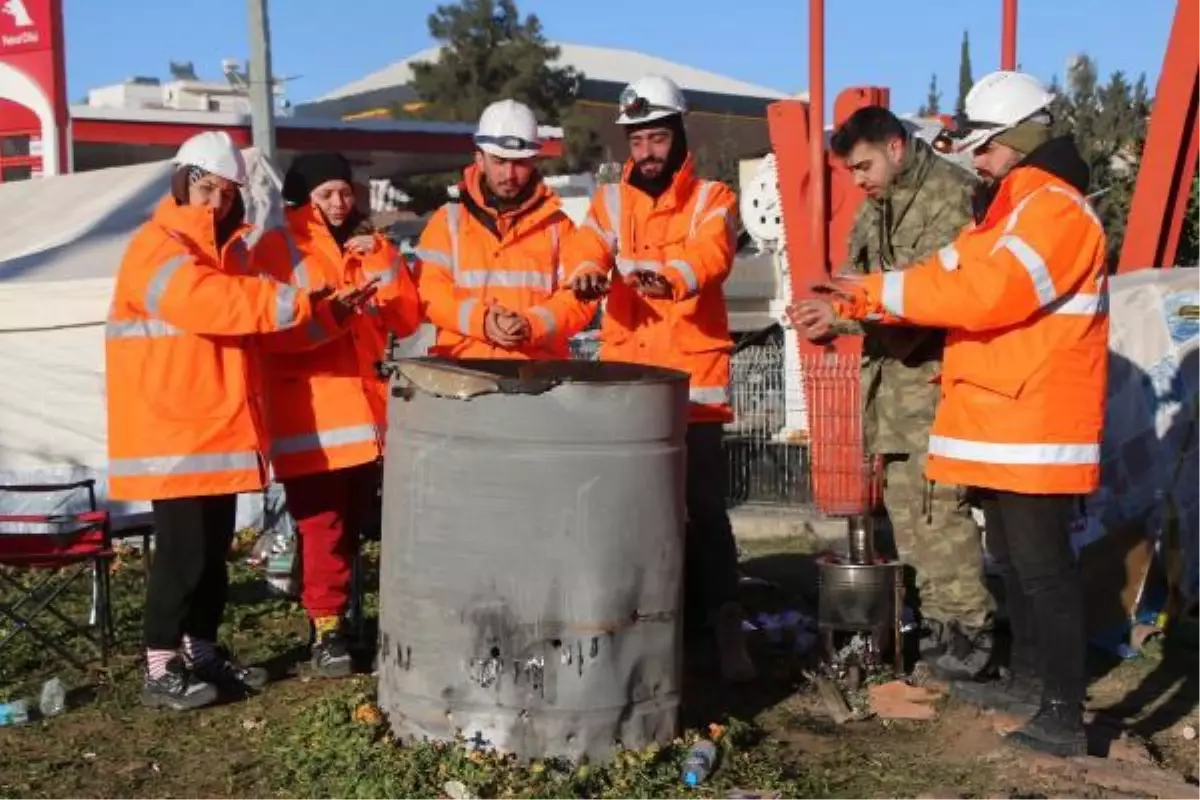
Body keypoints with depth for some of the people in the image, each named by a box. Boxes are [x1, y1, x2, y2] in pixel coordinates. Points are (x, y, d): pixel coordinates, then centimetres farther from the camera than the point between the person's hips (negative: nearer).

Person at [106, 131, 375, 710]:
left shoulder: (227, 250, 17)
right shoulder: (156, 249, -12)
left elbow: (253, 325, 14)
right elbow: (211, 303, -28)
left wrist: (327, 313, -1)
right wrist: (305, 304, -30)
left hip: (218, 426, 8)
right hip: (172, 431, -8)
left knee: (214, 550, 13)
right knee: (183, 550, -6)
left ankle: (202, 651, 25)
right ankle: (160, 669, 4)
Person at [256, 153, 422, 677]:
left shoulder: (368, 246, 18)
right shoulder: (277, 249, 2)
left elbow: (407, 320, 8)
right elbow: (268, 327, -10)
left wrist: (380, 262, -2)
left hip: (365, 402, 5)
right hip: (308, 410, -5)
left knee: (354, 520, 7)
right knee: (321, 523, -8)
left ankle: (339, 616, 18)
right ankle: (325, 628, -3)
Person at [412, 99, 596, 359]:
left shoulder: (556, 223, 13)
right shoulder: (449, 219, 11)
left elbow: (579, 297, 5)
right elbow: (429, 290, 2)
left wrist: (533, 325, -12)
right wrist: (479, 320, -14)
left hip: (540, 368, 1)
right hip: (463, 367, 0)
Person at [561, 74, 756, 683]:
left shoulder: (712, 199, 1)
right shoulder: (611, 200, 11)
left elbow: (710, 257, -20)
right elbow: (585, 248, -8)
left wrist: (670, 277, -43)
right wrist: (587, 272, -33)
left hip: (694, 380, -3)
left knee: (704, 508, -6)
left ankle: (727, 633, 1)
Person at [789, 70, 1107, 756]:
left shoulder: (1056, 210, -14)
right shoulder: (1010, 210, 20)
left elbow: (988, 290, -25)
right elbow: (947, 274, 17)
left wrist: (878, 291, -19)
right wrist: (851, 306, 8)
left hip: (1036, 428, -10)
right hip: (1002, 424, 10)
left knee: (1043, 566, -8)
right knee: (1013, 558, 19)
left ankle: (1064, 715, -3)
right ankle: (1029, 677, 33)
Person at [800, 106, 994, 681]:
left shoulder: (951, 194, -11)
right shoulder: (875, 205, 16)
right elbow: (855, 274, 17)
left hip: (934, 372, -9)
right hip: (888, 370, 9)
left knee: (936, 503, -8)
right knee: (901, 500, 11)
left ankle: (967, 626, 3)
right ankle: (929, 617, 21)